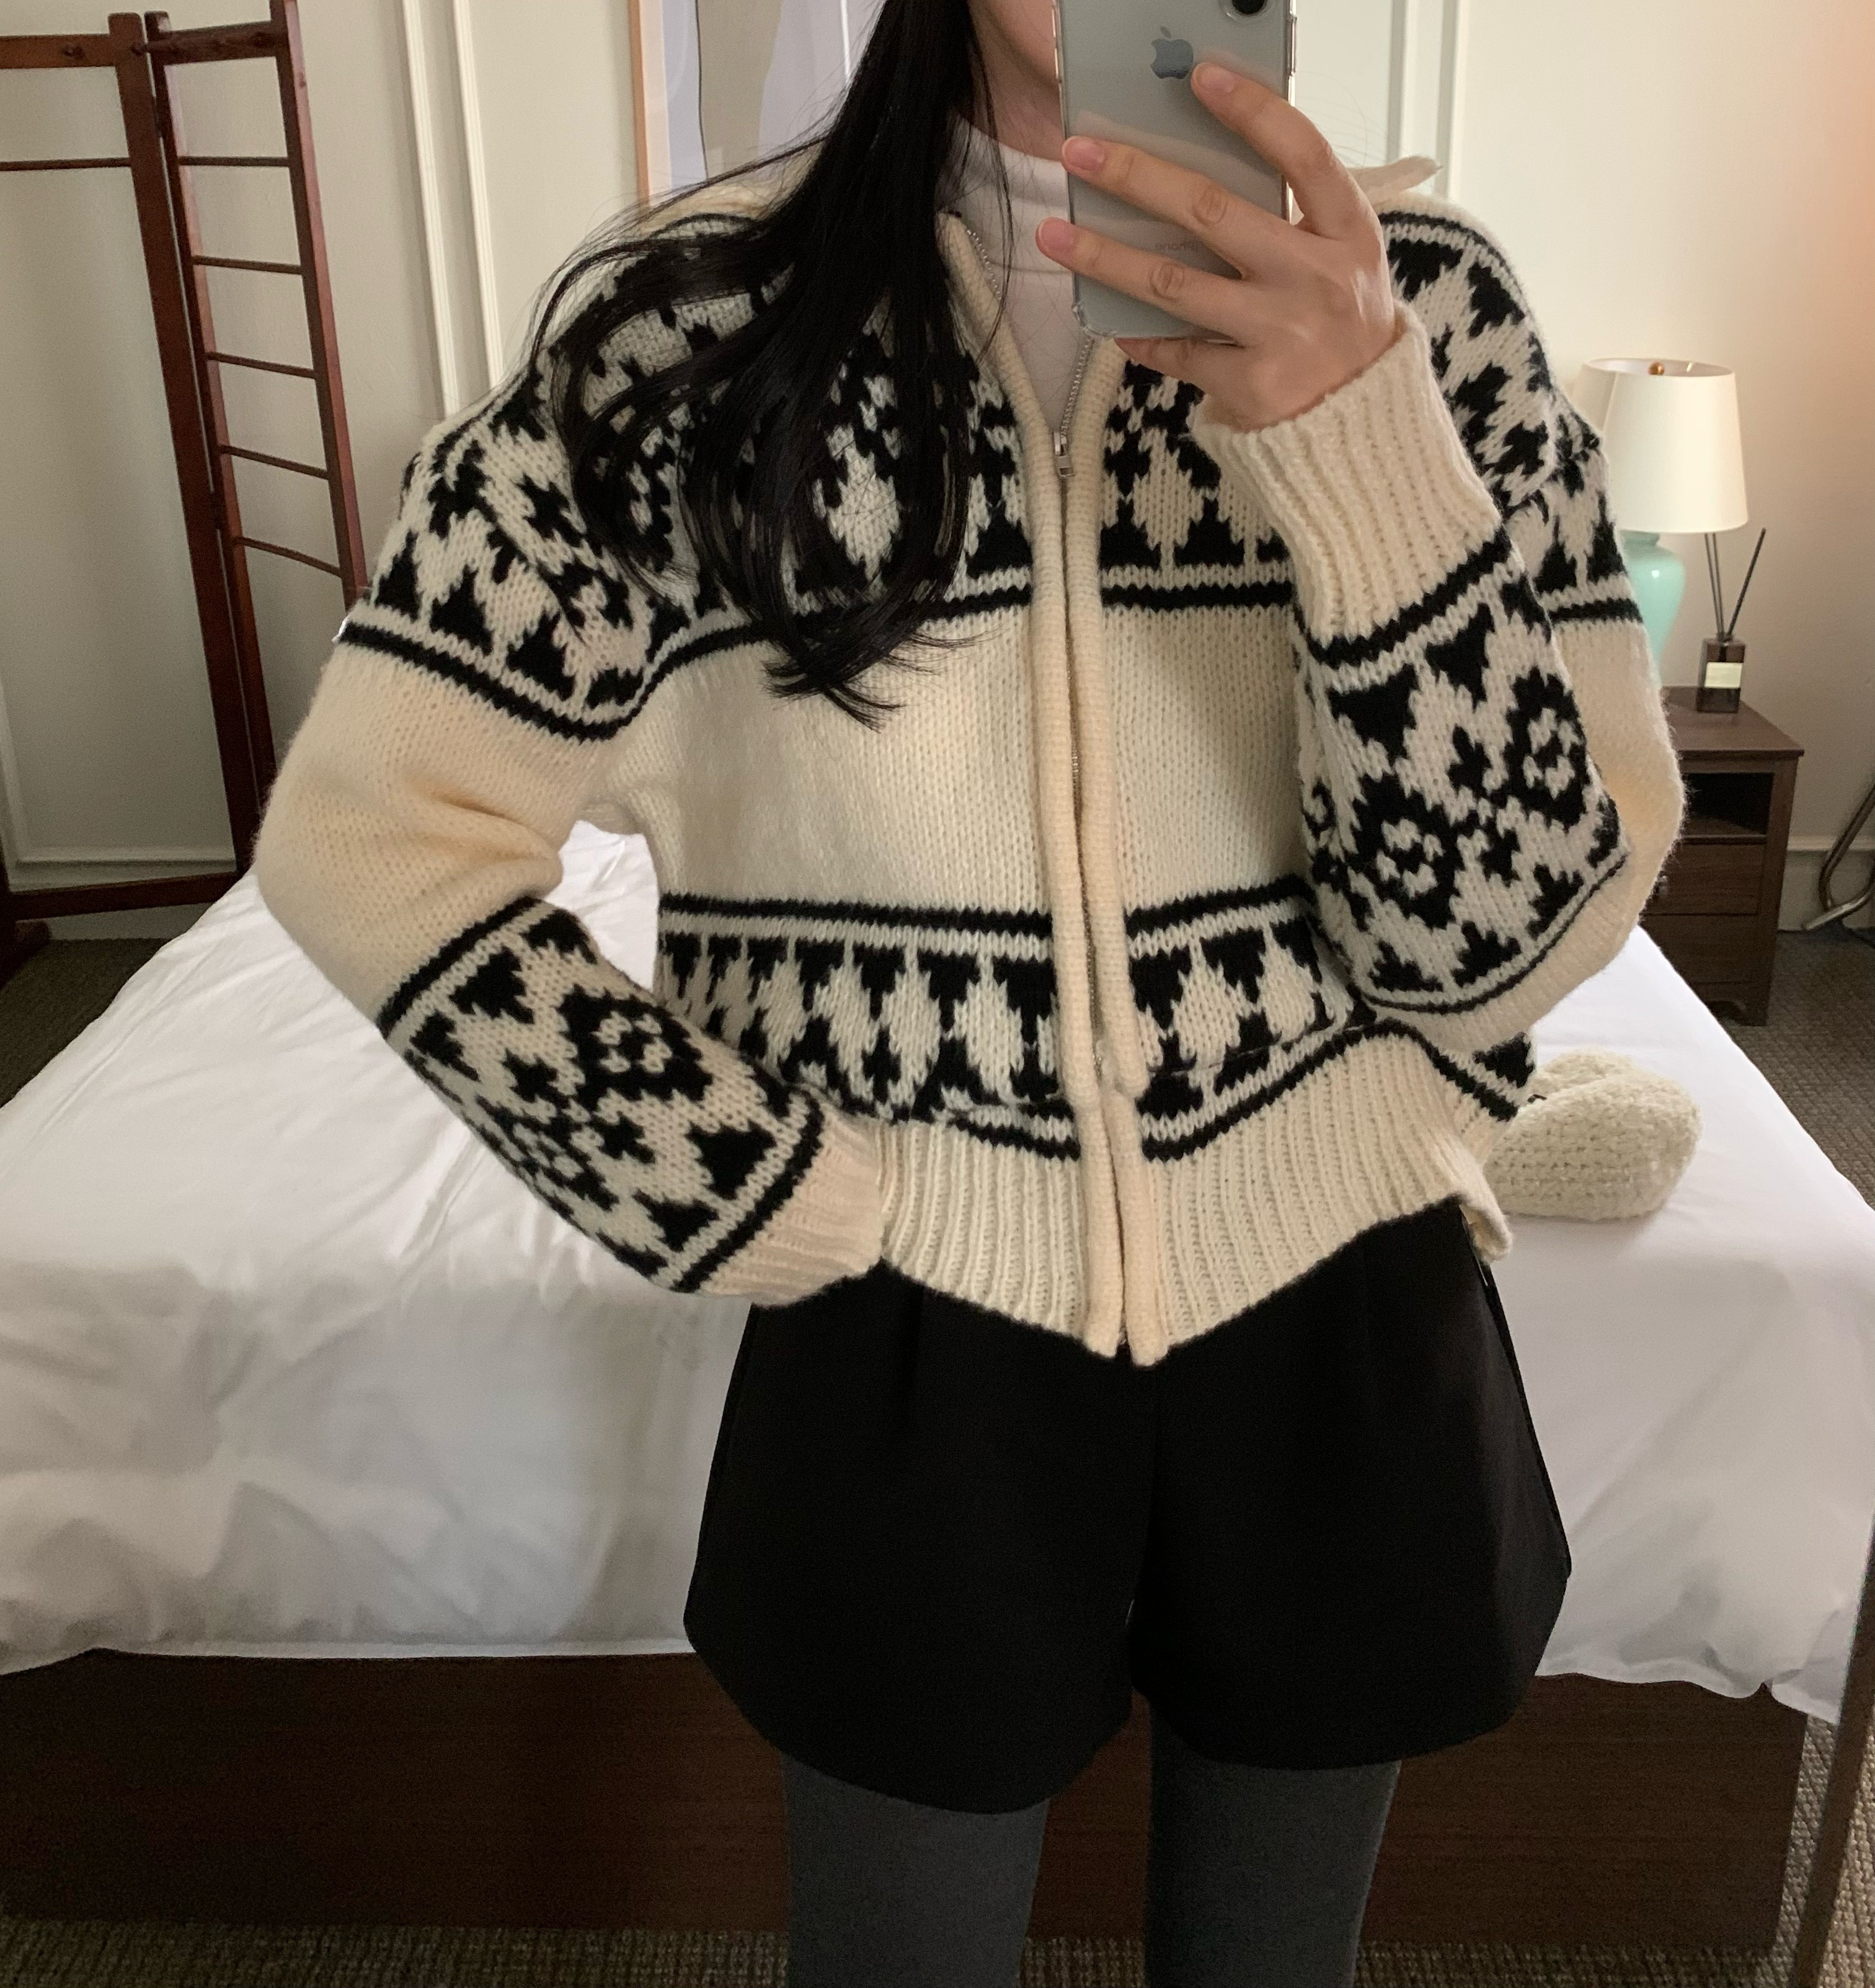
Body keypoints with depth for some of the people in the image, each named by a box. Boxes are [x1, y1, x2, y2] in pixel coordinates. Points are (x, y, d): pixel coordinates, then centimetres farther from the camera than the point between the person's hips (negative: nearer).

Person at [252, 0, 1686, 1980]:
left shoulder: (1418, 292, -7)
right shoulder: (688, 310, -10)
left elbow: (1527, 925, -13)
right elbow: (367, 834, -8)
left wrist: (1353, 438, -27)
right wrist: (763, 1204, -9)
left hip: (1337, 1327, 2)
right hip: (914, 1341, -1)